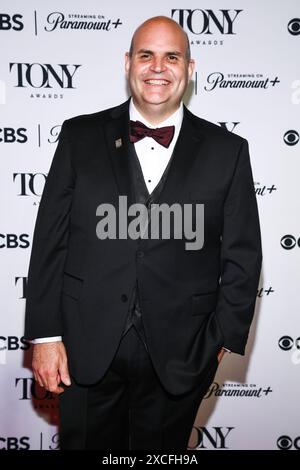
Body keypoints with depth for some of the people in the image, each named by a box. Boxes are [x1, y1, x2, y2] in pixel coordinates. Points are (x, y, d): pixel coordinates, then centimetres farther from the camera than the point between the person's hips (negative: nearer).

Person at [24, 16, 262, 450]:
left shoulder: (227, 151, 1)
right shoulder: (80, 137, 2)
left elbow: (242, 255, 3)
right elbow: (51, 240, 0)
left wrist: (224, 339, 0)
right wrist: (45, 334, -4)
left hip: (179, 358, 0)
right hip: (87, 350, 1)